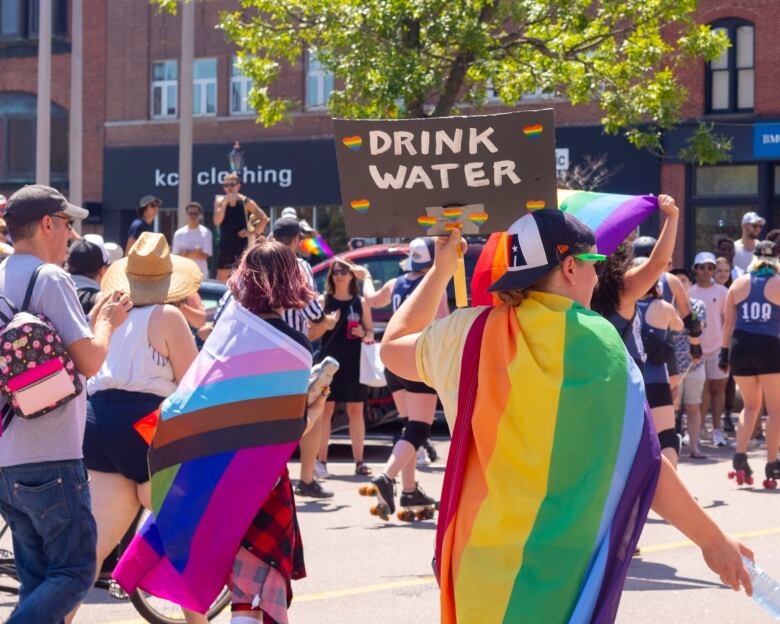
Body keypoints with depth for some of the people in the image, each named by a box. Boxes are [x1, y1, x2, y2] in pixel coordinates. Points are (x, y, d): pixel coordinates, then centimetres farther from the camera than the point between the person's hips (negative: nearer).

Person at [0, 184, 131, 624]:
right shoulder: (51, 279, -12)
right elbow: (89, 361, -16)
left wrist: (96, 317, 19)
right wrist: (107, 321, 3)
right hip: (50, 460, -8)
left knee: (37, 579, 13)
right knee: (75, 572, -3)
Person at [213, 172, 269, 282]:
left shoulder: (246, 202, -5)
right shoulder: (220, 201, 2)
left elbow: (264, 219, -4)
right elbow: (217, 221, -12)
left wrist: (253, 232, -9)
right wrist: (225, 202, -17)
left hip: (242, 243, -3)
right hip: (225, 243, 3)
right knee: (222, 274, 7)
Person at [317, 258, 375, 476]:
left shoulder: (361, 302, 9)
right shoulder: (323, 301, 4)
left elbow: (370, 332, 13)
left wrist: (364, 334, -9)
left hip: (354, 362, 2)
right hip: (329, 360, -2)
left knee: (356, 411, 3)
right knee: (326, 410, -2)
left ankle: (359, 461, 6)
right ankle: (321, 461, 1)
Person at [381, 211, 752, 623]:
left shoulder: (469, 334, -1)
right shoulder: (604, 343, -4)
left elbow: (393, 348, 20)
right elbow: (644, 466, -2)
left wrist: (441, 269, 29)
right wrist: (713, 540, 9)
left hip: (485, 563, 2)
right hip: (571, 572, -2)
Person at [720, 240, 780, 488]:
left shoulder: (739, 284, 9)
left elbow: (728, 322, 9)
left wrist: (724, 352, 14)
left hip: (740, 346, 3)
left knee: (750, 405, 19)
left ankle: (740, 454, 3)